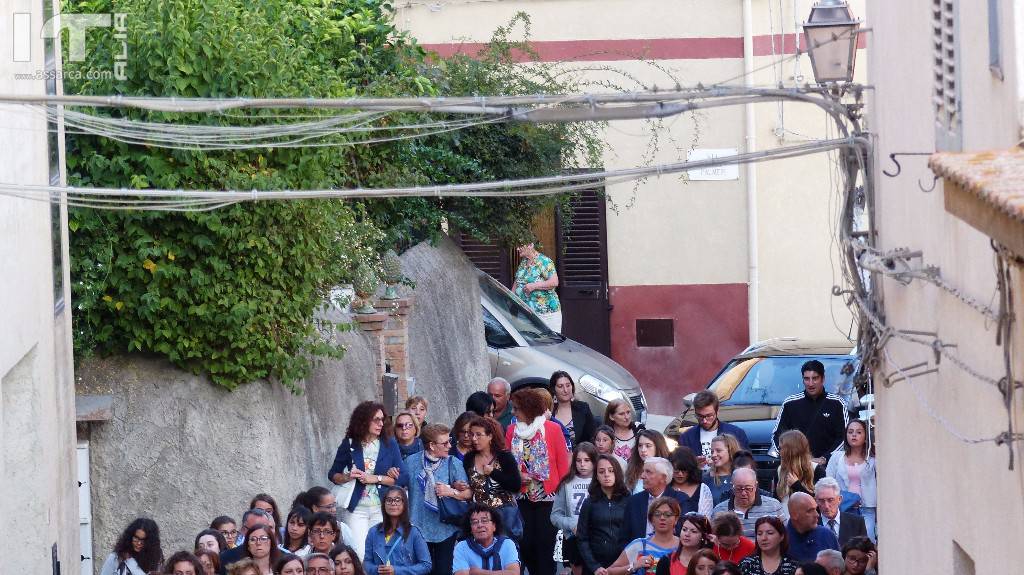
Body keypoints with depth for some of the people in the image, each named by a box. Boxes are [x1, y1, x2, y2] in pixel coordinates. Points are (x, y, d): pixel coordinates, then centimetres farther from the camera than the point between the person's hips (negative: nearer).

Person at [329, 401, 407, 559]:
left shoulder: (390, 444, 3)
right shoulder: (349, 445, 3)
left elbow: (403, 479, -1)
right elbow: (333, 475, 11)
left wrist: (376, 479, -12)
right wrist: (348, 477, -9)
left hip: (382, 509, 1)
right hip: (356, 509, -1)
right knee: (358, 555, -10)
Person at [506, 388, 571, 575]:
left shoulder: (552, 429, -6)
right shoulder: (512, 431, 6)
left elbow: (563, 464, -5)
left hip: (548, 497, -4)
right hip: (522, 496, 4)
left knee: (545, 544, -3)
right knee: (525, 544, 4)